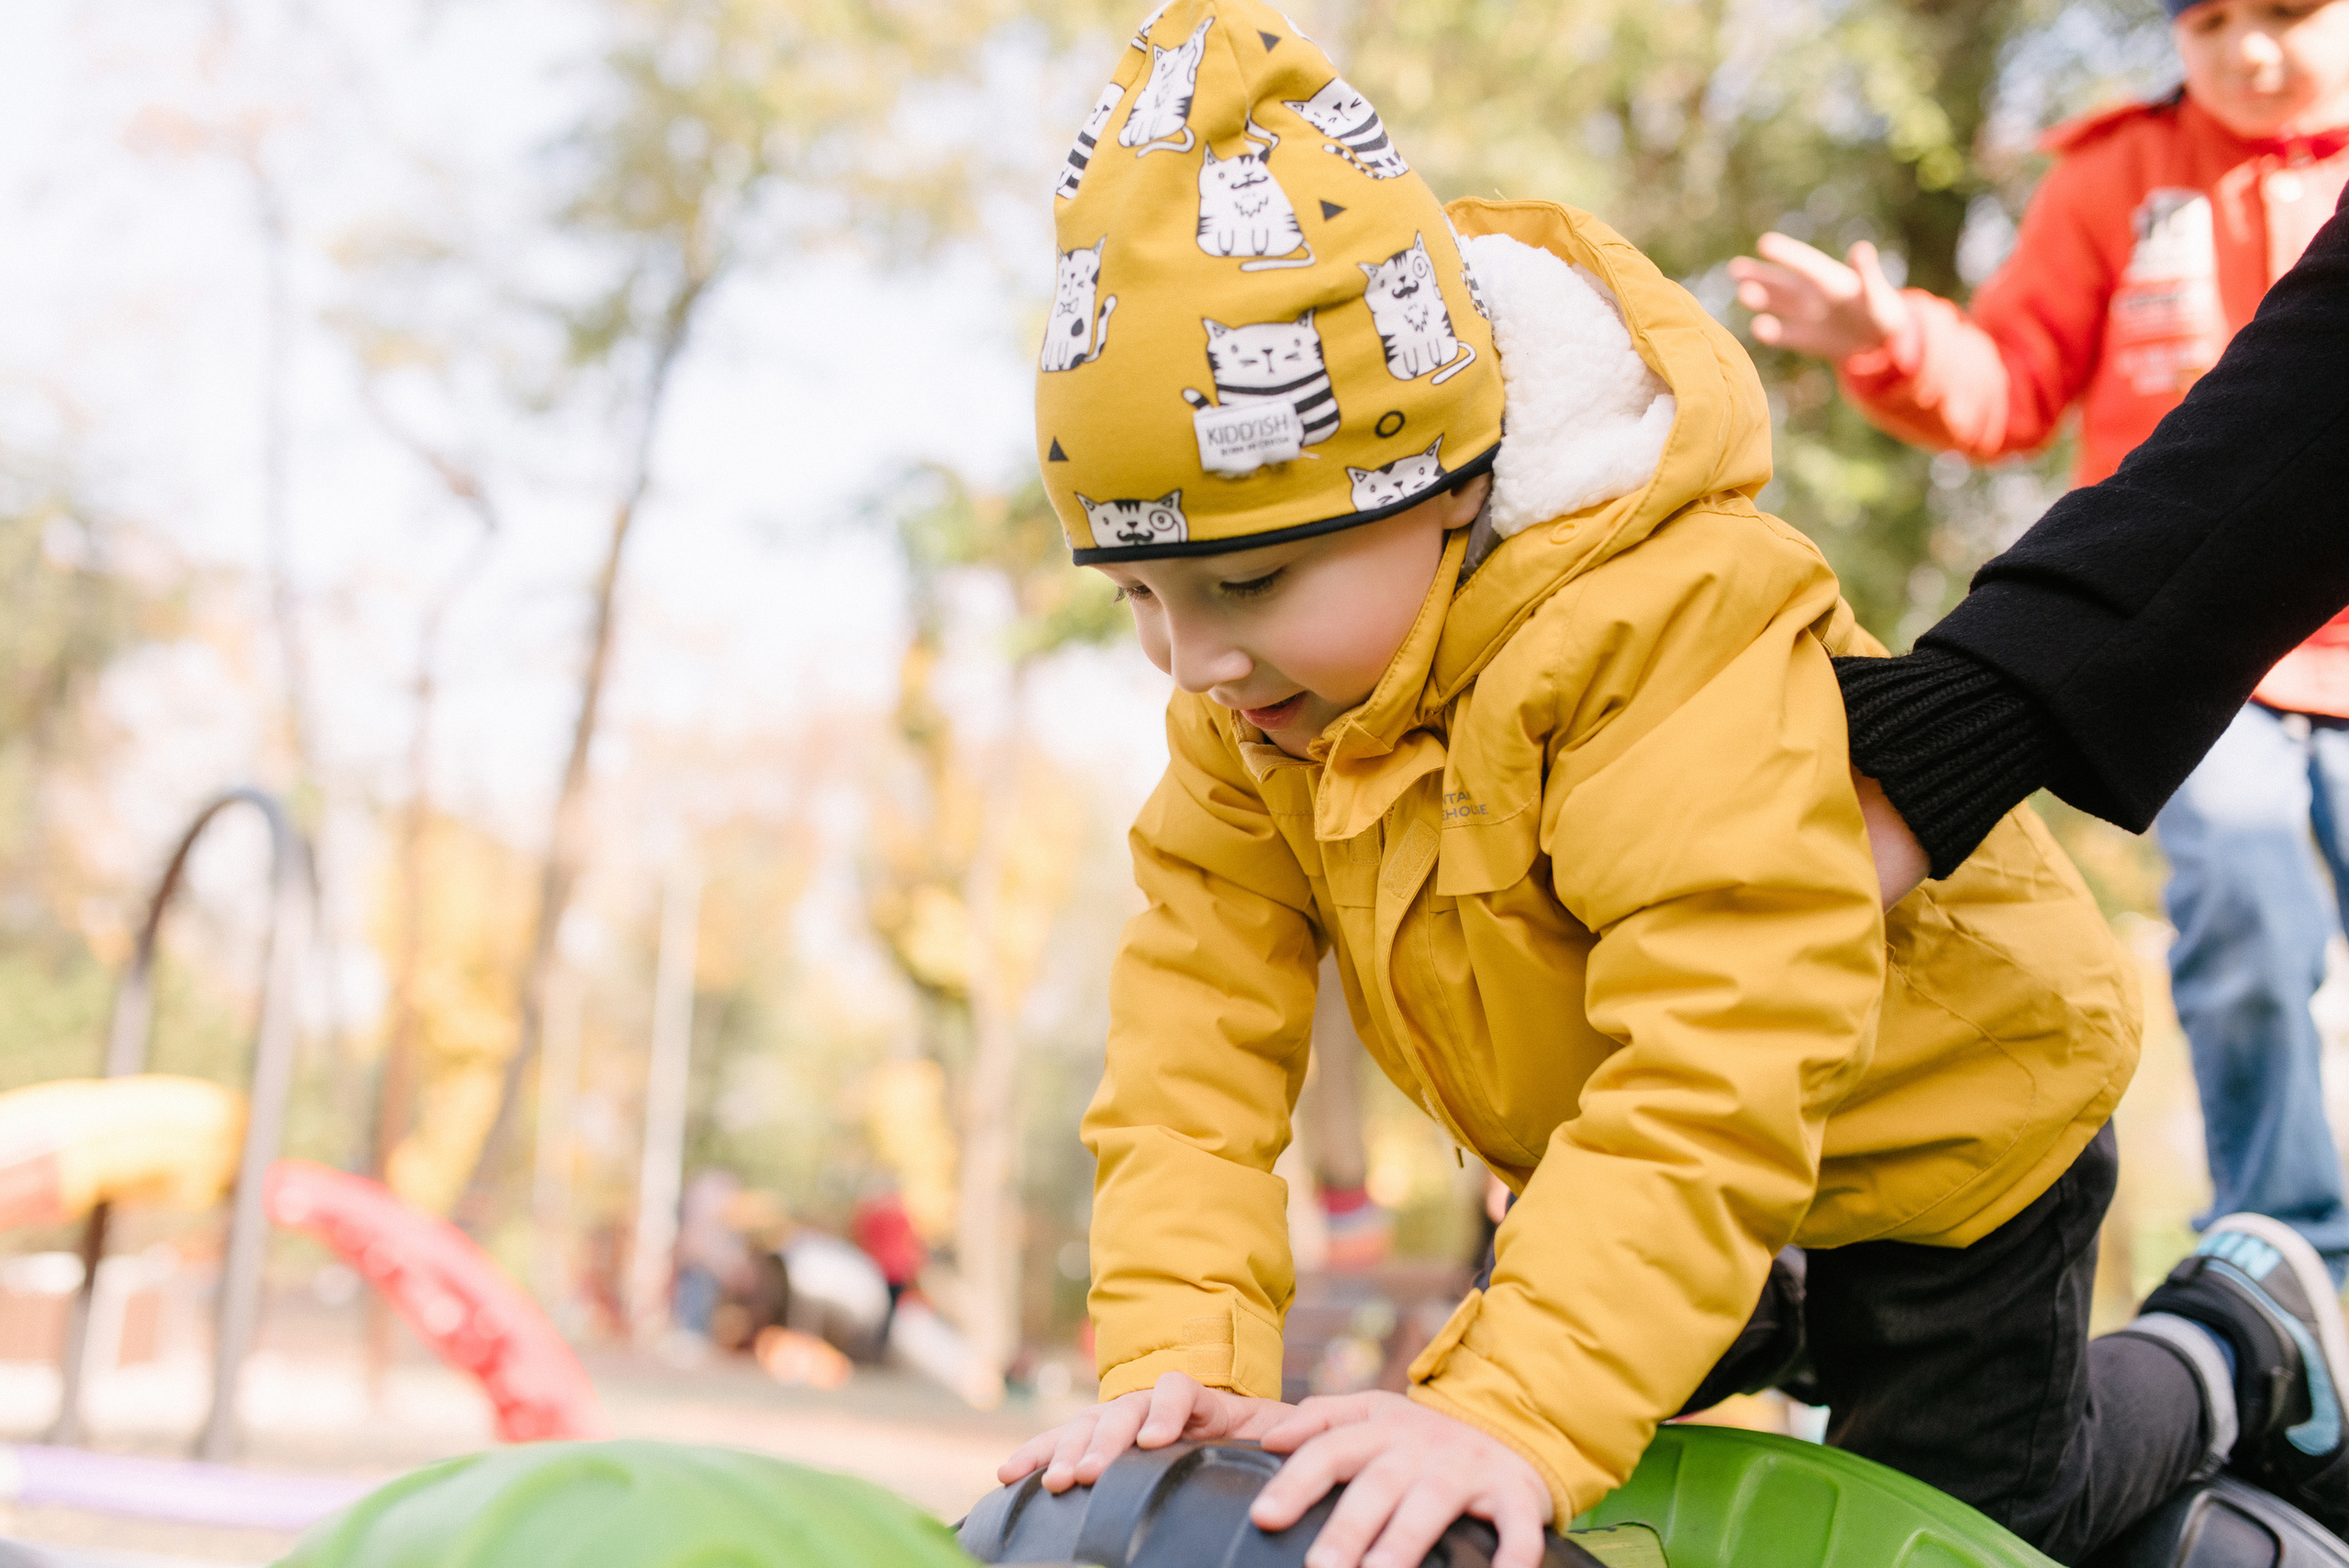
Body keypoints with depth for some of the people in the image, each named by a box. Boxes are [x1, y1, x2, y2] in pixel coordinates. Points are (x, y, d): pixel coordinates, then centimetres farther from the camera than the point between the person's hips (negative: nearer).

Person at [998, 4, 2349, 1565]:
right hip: (1612, 1135, 6)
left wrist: (1514, 1421, -57)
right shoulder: (1255, 690, -18)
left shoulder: (1674, 638, -41)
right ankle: (1785, 1311, 42)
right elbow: (1202, 1008, -22)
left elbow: (1717, 1071, -48)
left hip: (1924, 1118, -6)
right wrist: (1173, 1352, -35)